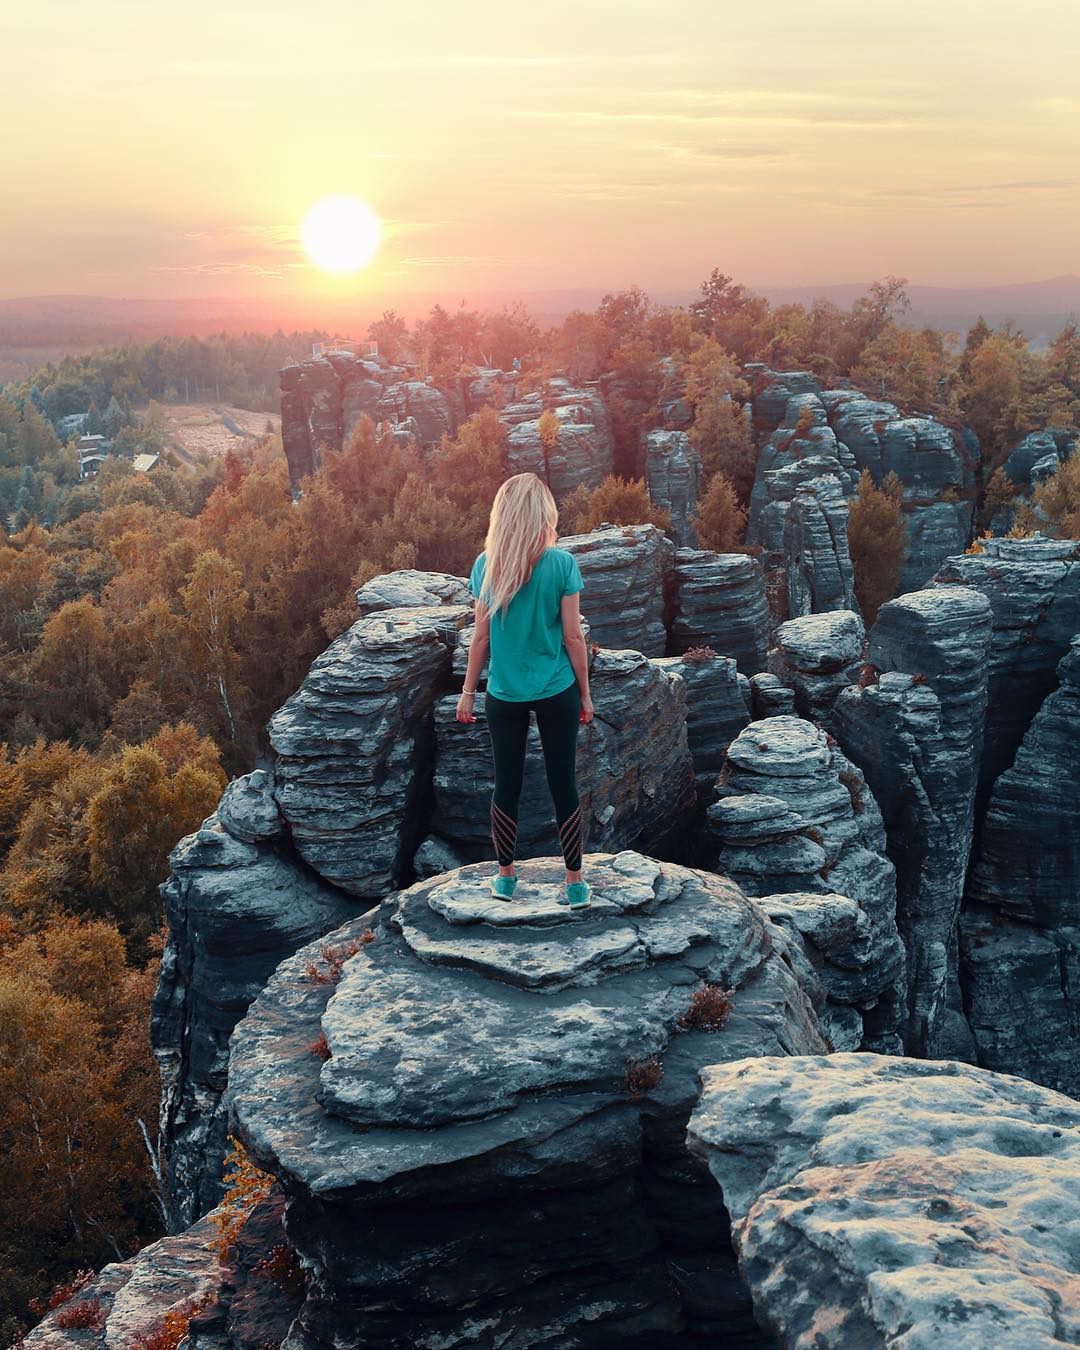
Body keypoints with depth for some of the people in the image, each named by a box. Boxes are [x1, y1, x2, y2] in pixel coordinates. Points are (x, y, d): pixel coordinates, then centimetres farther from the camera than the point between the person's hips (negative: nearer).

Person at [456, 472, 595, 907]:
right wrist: (585, 692, 4)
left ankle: (505, 876, 24)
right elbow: (573, 636, -7)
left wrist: (467, 691, 9)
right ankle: (575, 883, 12)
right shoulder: (562, 564, -10)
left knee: (506, 785, 13)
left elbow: (481, 636, -1)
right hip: (556, 692, -2)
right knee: (564, 785, 6)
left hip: (504, 695, 2)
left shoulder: (486, 565, -4)